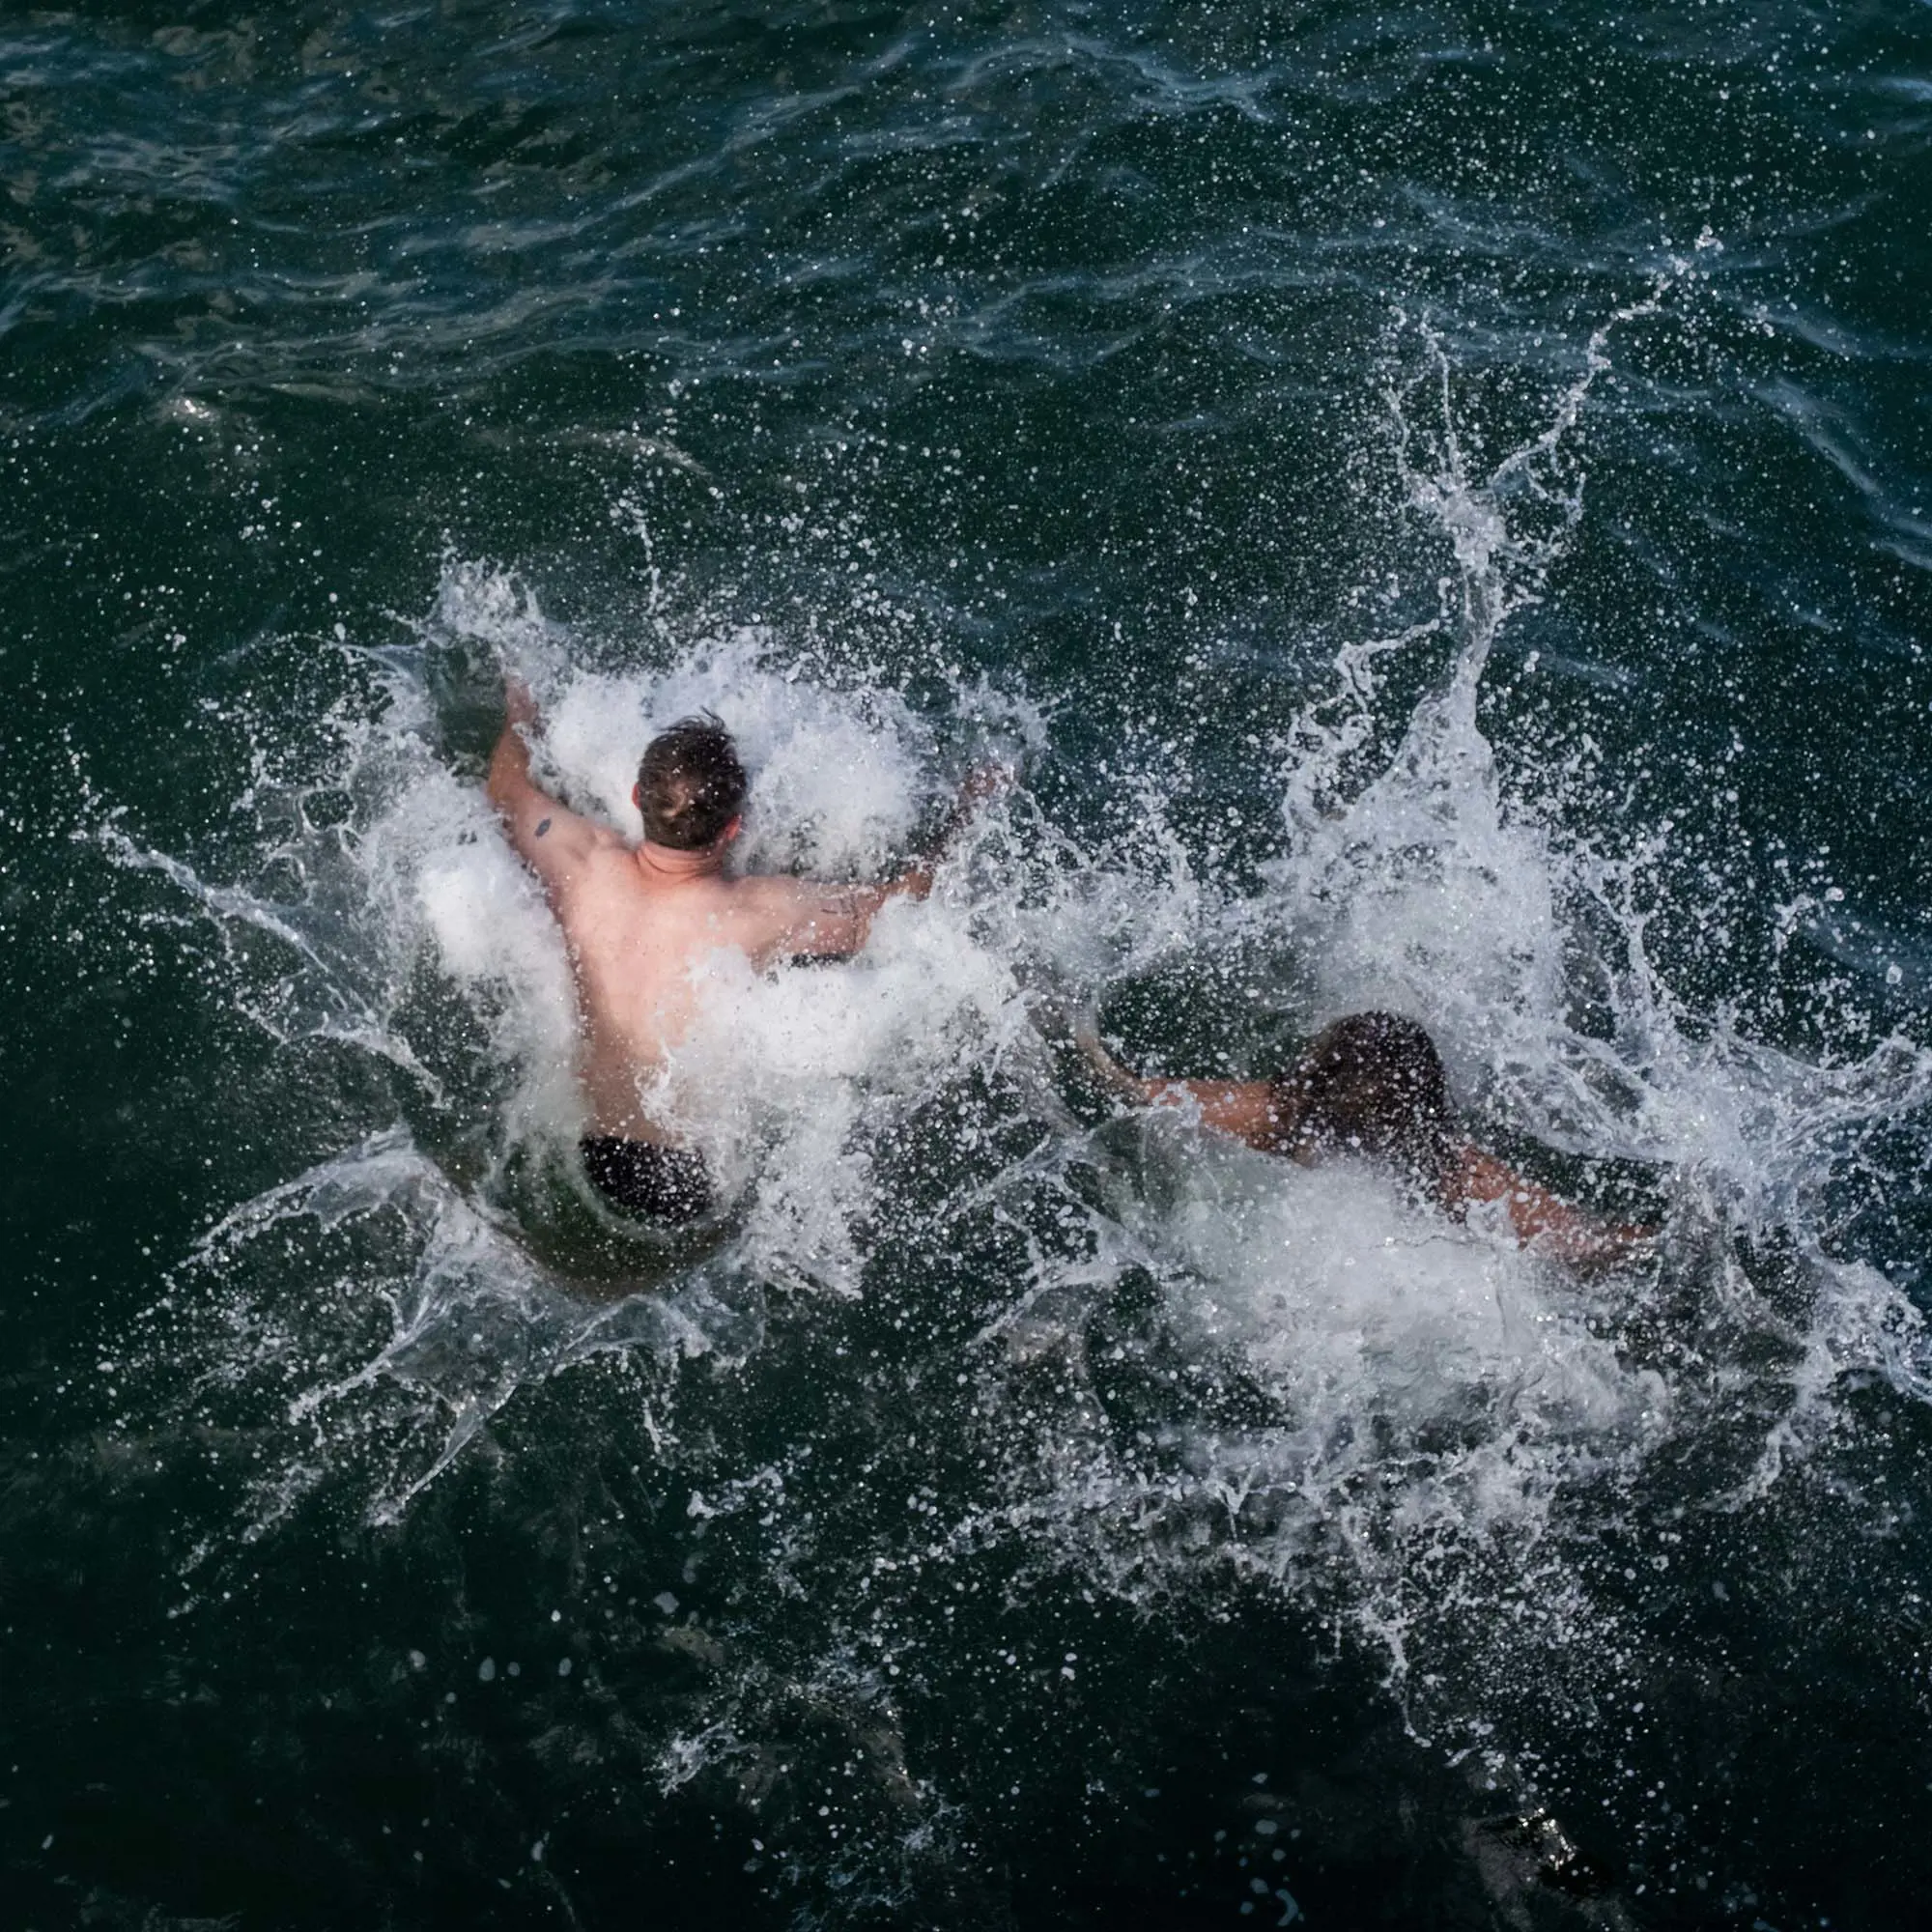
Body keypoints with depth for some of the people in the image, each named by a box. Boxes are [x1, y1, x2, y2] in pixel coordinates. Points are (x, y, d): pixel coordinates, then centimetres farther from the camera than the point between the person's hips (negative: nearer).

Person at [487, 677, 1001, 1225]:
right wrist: (964, 815, 4)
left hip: (598, 1163, 4)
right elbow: (895, 904, -12)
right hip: (703, 1185, -4)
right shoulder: (760, 914, -29)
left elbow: (508, 787, 5)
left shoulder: (585, 865, -18)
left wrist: (520, 711, 25)